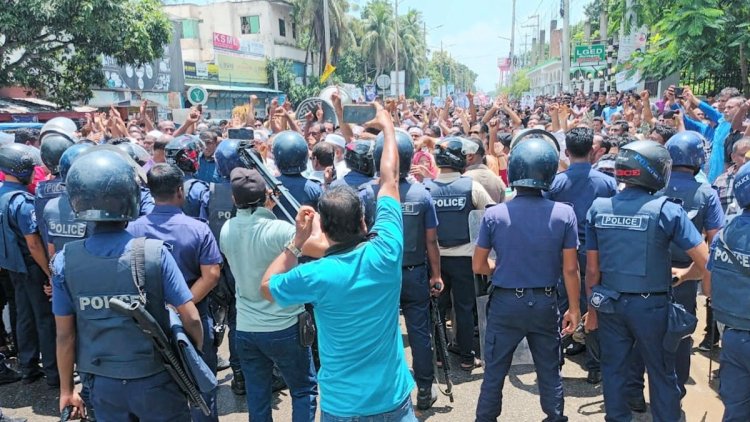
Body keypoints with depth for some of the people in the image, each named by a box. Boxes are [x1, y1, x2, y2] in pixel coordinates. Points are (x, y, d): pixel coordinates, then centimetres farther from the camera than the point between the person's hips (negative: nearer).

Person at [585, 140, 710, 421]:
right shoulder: (666, 210, -14)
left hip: (610, 303, 3)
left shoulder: (598, 208, -5)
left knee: (613, 370, 17)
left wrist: (592, 308, 10)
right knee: (662, 373, 16)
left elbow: (592, 268, -1)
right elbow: (705, 260, -13)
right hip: (650, 304, -3)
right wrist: (687, 273, 10)